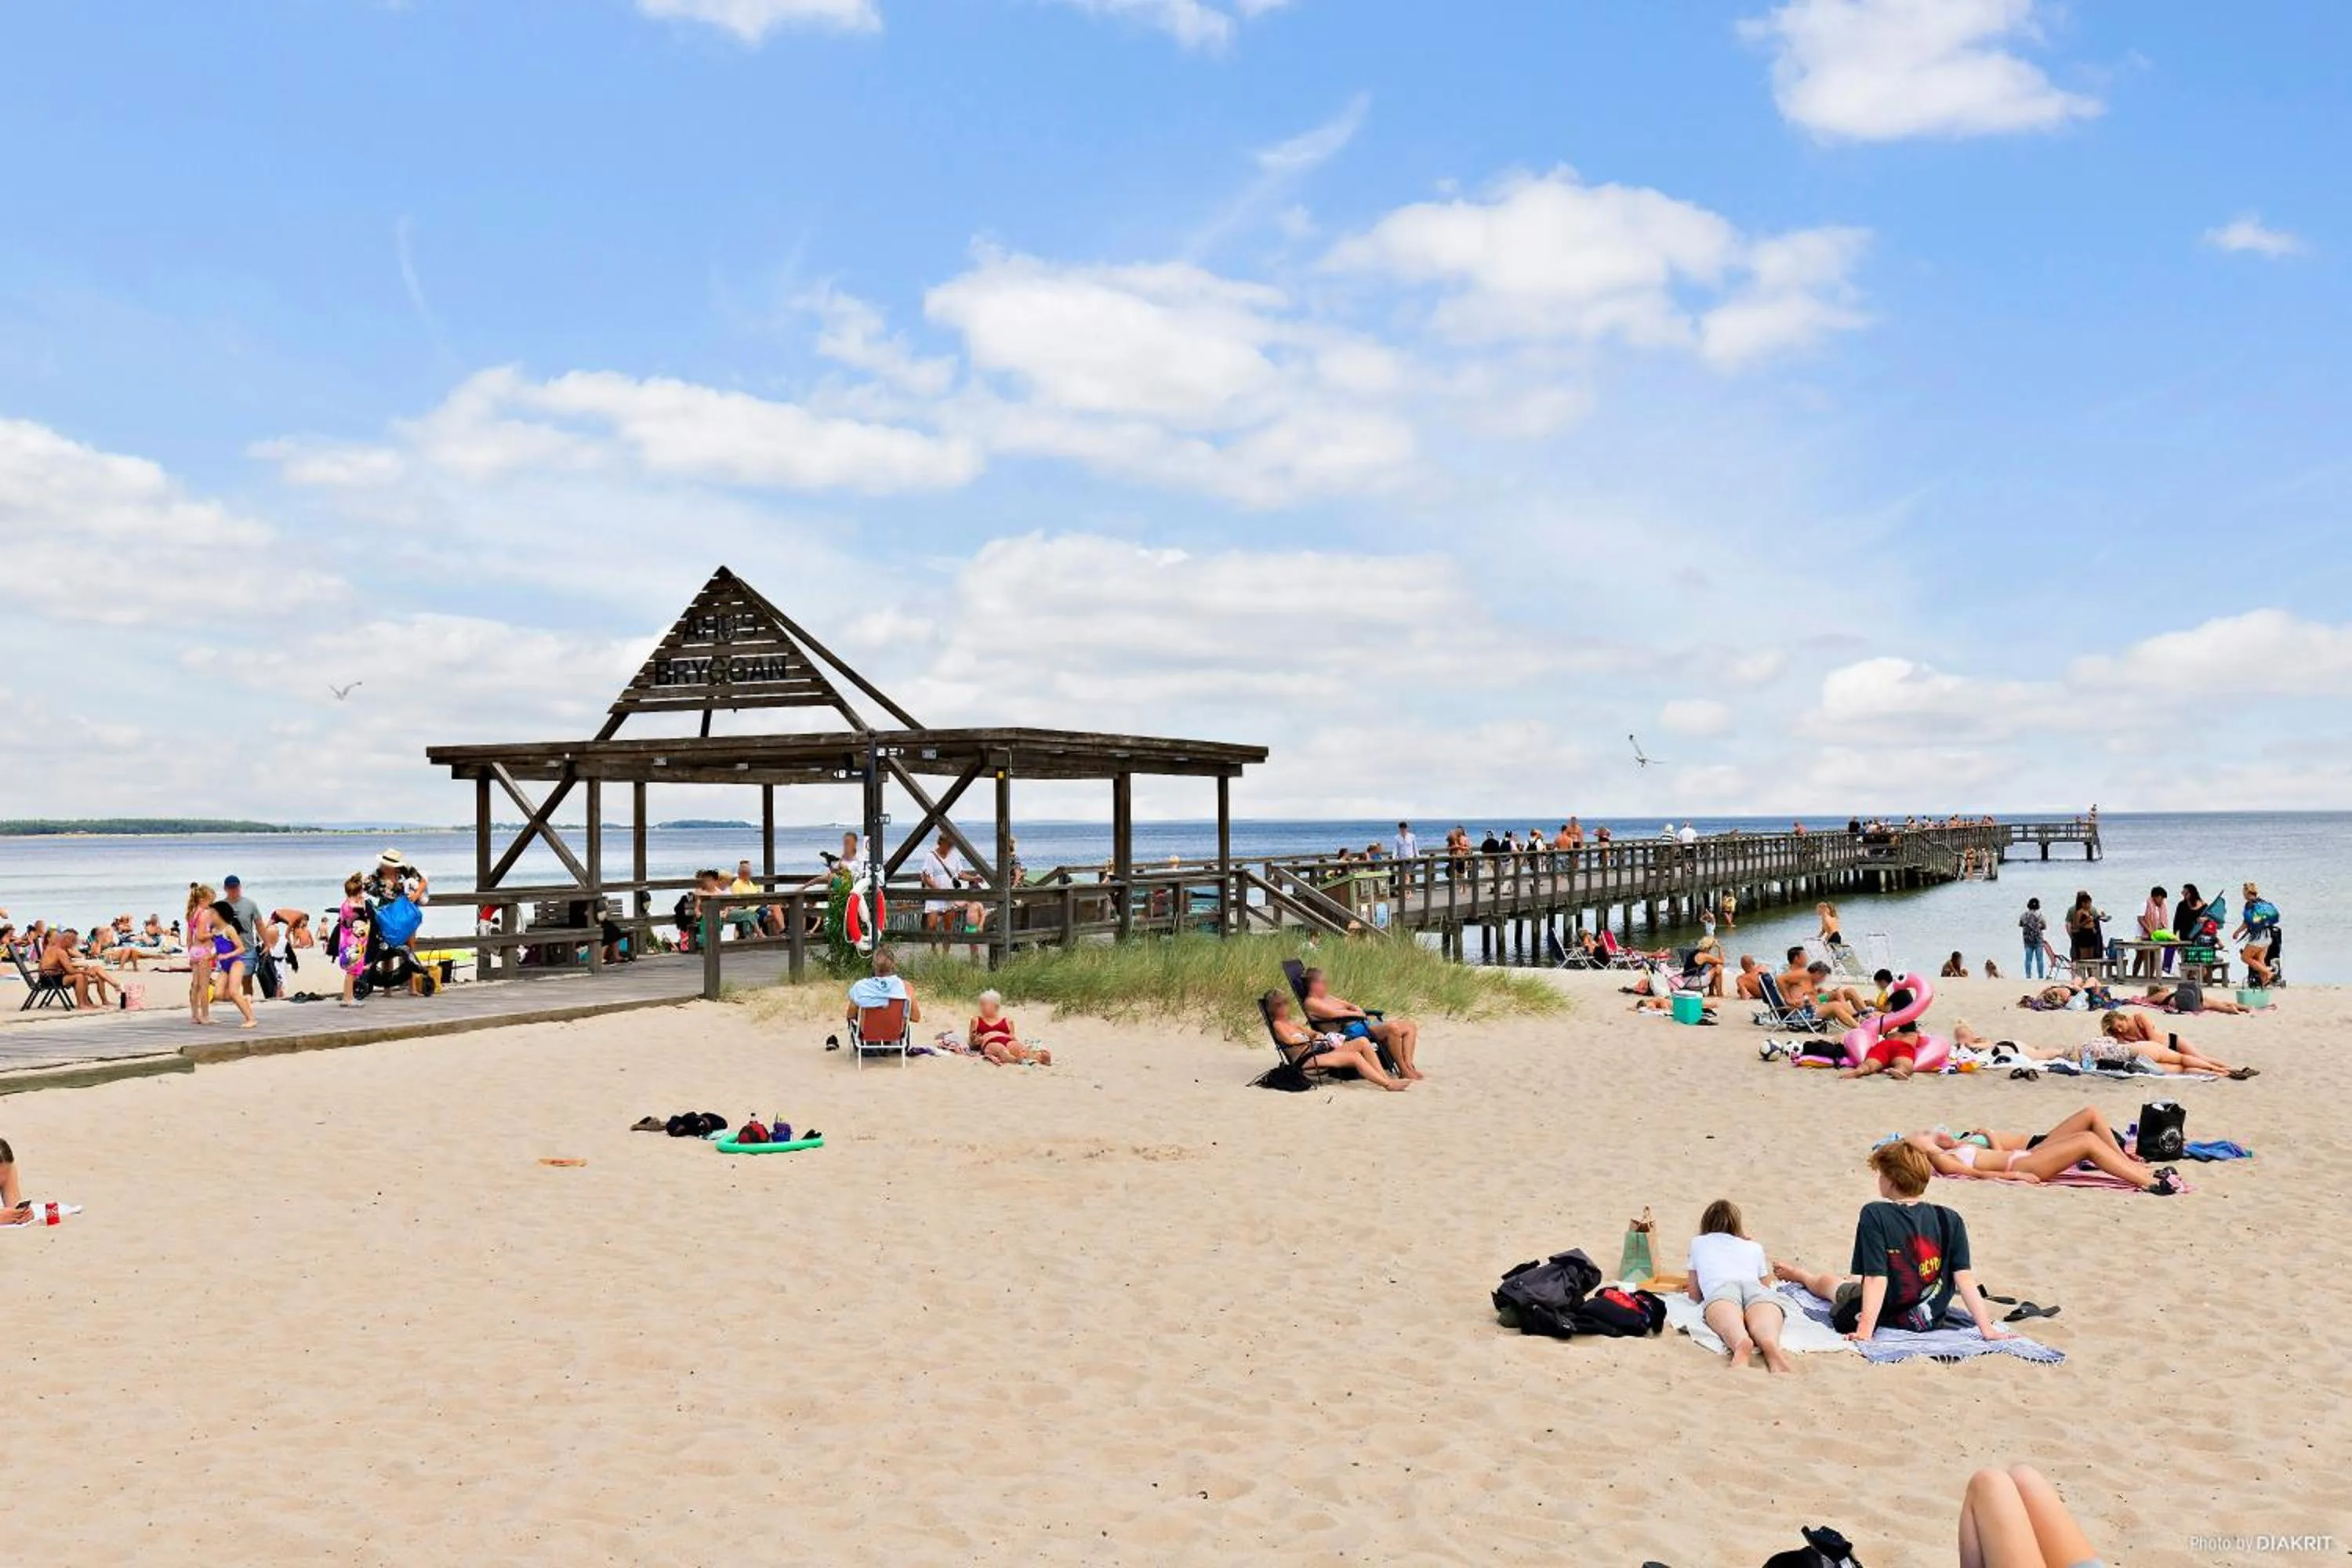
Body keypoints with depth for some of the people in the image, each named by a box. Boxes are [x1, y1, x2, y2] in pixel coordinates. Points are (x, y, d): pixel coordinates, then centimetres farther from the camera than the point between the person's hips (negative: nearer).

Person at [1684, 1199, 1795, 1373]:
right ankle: (1773, 1346, -67)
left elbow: (1695, 1296, 37)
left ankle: (1741, 1345, -69)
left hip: (1720, 1288, -1)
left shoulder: (1698, 1243, 37)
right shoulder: (1754, 1247, 39)